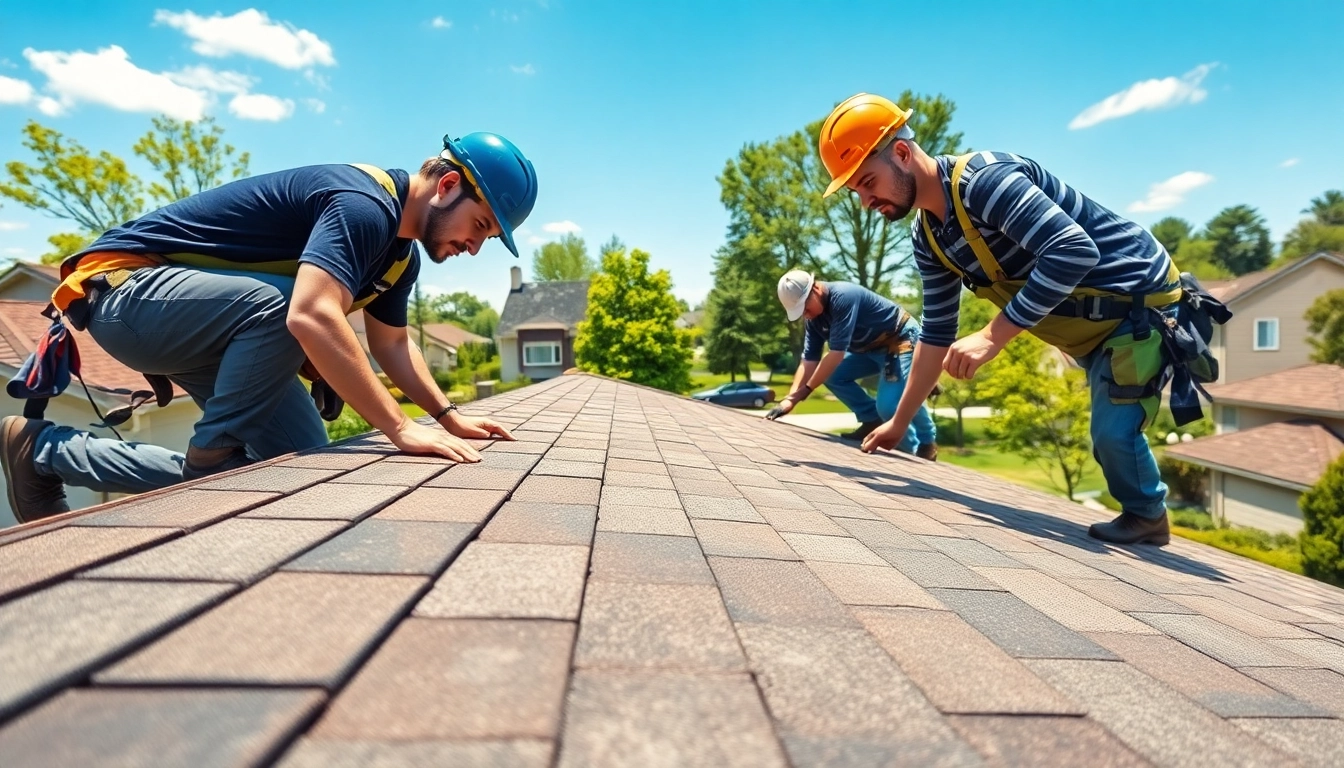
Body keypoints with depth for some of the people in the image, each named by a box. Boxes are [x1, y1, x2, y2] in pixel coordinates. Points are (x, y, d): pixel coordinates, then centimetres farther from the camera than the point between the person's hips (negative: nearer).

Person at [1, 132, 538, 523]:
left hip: (205, 326, 9)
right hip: (126, 282, -9)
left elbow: (391, 343, 13)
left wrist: (448, 416, 4)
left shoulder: (401, 251, 5)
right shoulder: (364, 204, -26)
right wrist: (400, 428, -38)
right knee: (283, 303, -37)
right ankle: (209, 459, -15)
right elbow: (312, 318, -41)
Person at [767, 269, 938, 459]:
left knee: (889, 405, -24)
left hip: (902, 341, -9)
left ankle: (926, 444, 4)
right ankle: (873, 421, 6)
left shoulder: (842, 297, -31)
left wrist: (805, 390, -31)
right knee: (831, 375, -5)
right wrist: (789, 399, -21)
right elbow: (809, 360, -9)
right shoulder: (814, 319, -4)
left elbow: (837, 353, -34)